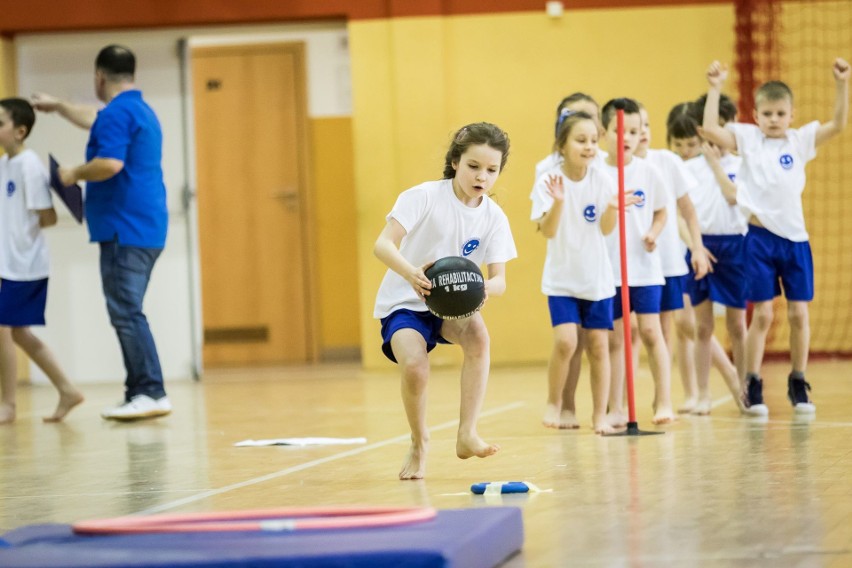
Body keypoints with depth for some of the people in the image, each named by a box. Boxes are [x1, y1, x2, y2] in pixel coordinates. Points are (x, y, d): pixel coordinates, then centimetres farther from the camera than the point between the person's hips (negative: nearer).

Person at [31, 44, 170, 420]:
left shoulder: (117, 113, -12)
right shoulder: (141, 111, 20)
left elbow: (110, 164, -25)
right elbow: (95, 121, 40)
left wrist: (75, 174, -7)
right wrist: (58, 106, 52)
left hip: (124, 230, -10)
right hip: (145, 230, 10)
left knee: (126, 313, -10)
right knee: (127, 312, 11)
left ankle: (151, 392, -14)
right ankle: (138, 393, 10)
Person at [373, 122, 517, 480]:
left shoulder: (494, 218, -4)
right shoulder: (424, 197, -16)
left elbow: (499, 279, -9)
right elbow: (383, 244, -25)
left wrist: (484, 288, -34)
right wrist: (410, 273, -46)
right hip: (405, 303, -3)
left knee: (478, 335, -31)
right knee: (414, 366, -29)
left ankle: (467, 434, -25)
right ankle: (419, 445, 0)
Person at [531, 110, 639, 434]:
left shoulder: (602, 181, -2)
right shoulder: (549, 182, -9)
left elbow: (606, 229, -5)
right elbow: (547, 231, -15)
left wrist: (612, 208, -25)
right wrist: (557, 201, -32)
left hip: (597, 277, 3)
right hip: (562, 277, -3)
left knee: (598, 345, 2)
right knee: (565, 341, -17)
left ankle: (600, 415, 12)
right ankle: (554, 404, 4)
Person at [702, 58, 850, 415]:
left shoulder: (800, 140, 4)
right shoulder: (748, 139, 1)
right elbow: (710, 130, -11)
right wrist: (715, 88, -16)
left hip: (795, 237, 2)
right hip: (760, 237, -2)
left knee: (799, 313, 4)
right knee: (762, 314, -1)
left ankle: (798, 385, 16)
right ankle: (753, 387, 7)